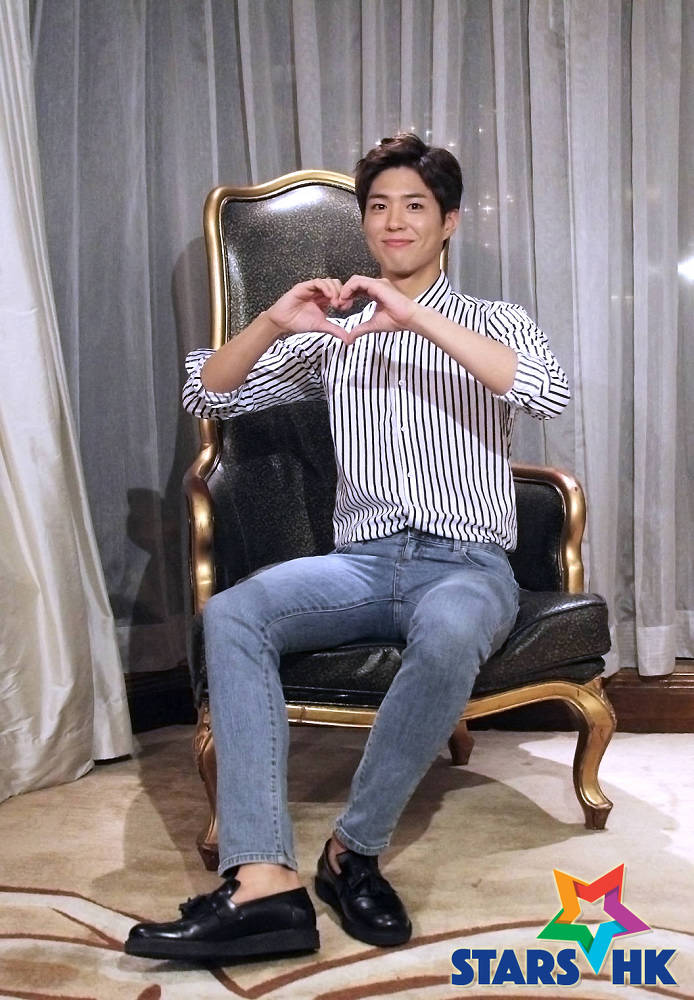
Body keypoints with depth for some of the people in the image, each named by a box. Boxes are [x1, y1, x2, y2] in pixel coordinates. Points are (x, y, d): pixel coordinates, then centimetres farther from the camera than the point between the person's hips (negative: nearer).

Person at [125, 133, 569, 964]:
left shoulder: (494, 322, 11)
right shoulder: (332, 339, 18)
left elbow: (549, 393, -13)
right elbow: (207, 396, 11)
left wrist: (416, 317, -18)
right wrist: (274, 322, -6)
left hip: (467, 565, -2)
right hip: (362, 563, 3)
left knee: (448, 632, -39)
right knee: (231, 614, -27)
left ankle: (354, 850, -20)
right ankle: (263, 881, -34)